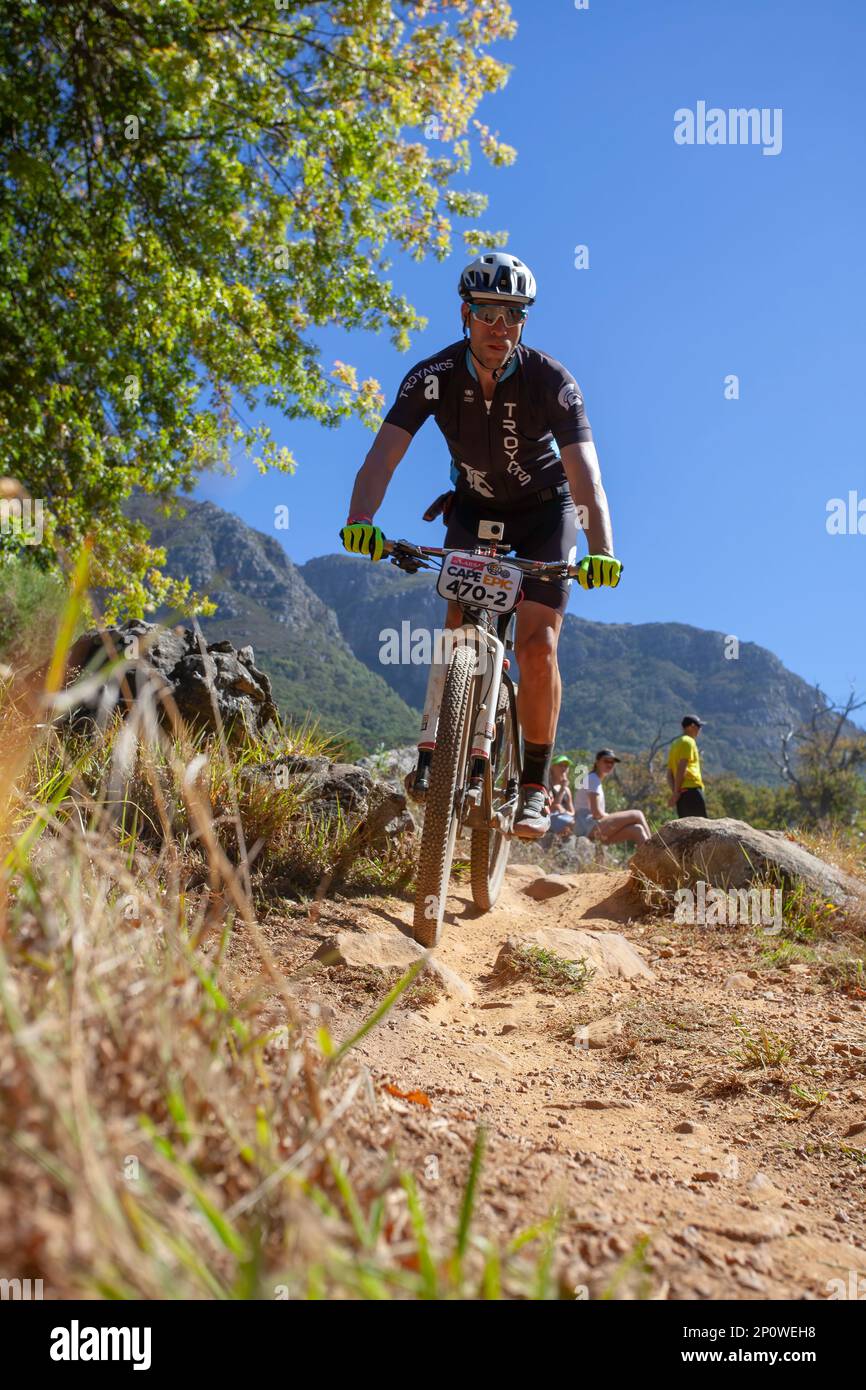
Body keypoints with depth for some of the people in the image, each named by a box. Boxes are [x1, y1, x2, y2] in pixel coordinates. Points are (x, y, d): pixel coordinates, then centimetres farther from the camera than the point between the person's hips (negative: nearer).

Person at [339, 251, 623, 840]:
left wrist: (602, 551, -52)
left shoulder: (551, 380, -25)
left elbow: (585, 472, -35)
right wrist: (361, 520, -49)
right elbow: (384, 454, -30)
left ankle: (536, 785, 0)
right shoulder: (433, 376, -20)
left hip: (545, 512, -2)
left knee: (538, 645, -14)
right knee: (460, 628, -17)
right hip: (474, 509, 2)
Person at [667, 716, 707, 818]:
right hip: (692, 790, -9)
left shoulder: (675, 744, 22)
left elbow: (669, 774, 17)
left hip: (682, 792, 9)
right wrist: (676, 792, -15)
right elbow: (681, 768, -15)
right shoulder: (688, 741, -4)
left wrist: (674, 791, 6)